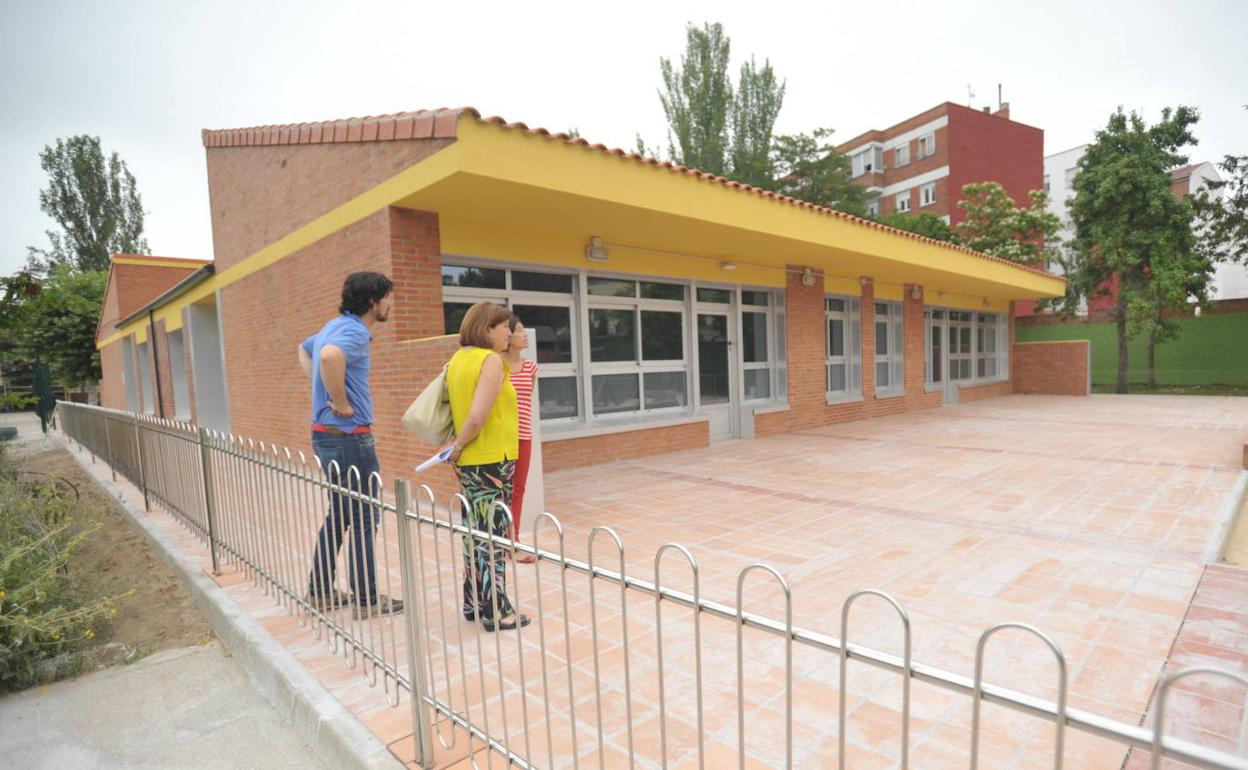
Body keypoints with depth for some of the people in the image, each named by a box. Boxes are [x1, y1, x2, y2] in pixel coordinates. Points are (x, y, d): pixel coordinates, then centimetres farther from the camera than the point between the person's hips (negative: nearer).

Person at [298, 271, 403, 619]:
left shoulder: (334, 325, 14)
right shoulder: (355, 331, -17)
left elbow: (304, 349, 33)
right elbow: (330, 356, -40)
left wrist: (321, 386, 20)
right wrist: (342, 404, -26)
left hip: (326, 435, 10)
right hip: (349, 437, -10)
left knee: (338, 515, 19)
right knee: (364, 519, 1)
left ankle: (320, 591, 29)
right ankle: (366, 600, 12)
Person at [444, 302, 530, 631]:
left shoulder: (458, 358, 8)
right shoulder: (491, 360, -16)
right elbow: (477, 417, -23)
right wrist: (457, 448, -10)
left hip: (468, 461, 8)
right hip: (492, 460, -8)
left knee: (475, 532, 17)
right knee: (494, 536, 2)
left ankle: (473, 603, 29)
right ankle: (496, 612, 14)